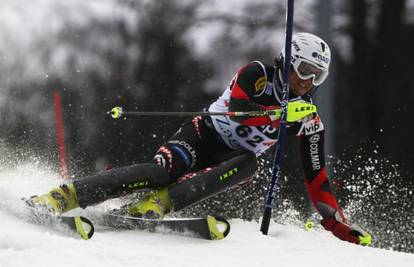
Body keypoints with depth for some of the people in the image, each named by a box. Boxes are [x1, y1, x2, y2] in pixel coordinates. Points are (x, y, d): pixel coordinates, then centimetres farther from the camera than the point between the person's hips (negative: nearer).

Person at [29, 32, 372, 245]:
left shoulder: (310, 122, 2)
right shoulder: (257, 74, -9)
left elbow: (316, 178, 5)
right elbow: (237, 109, -26)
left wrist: (339, 224, -2)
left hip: (232, 161, 4)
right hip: (205, 135, -4)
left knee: (248, 164, -33)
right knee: (161, 171, -33)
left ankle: (159, 203, -45)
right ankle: (62, 197, -36)